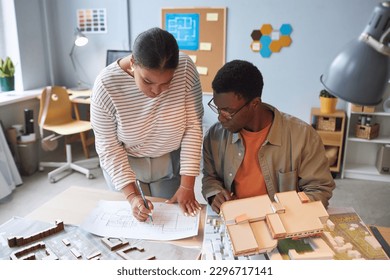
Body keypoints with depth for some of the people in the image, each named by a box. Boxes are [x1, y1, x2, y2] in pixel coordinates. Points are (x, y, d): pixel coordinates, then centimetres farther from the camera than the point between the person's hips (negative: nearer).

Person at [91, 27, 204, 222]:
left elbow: (193, 126, -17)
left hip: (171, 164, 1)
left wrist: (187, 185, -17)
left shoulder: (185, 69, -23)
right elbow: (108, 146, -17)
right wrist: (131, 195, -24)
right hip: (123, 165, 0)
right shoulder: (106, 84, -25)